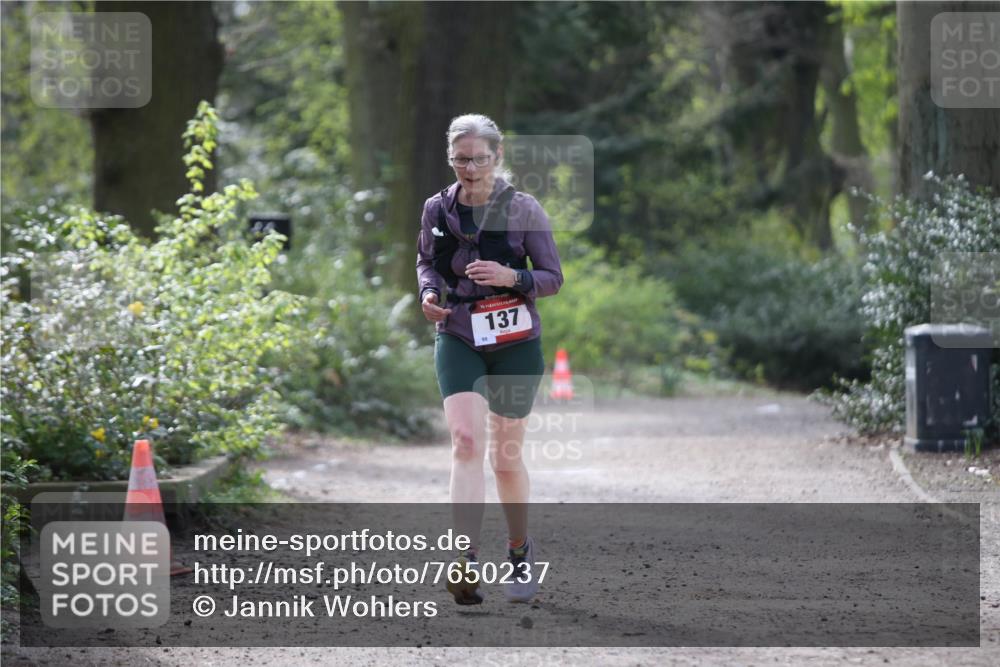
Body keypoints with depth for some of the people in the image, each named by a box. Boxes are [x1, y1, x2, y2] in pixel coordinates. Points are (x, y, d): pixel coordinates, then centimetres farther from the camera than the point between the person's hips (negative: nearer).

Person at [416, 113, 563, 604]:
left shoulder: (523, 209, -6)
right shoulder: (437, 210, 1)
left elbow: (553, 278, -2)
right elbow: (425, 261, 17)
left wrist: (513, 277, -21)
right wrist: (429, 291, -5)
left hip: (515, 343, -1)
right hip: (457, 339, 1)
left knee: (505, 454, 8)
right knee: (466, 441, -17)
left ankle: (519, 548, 33)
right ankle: (468, 563, -24)